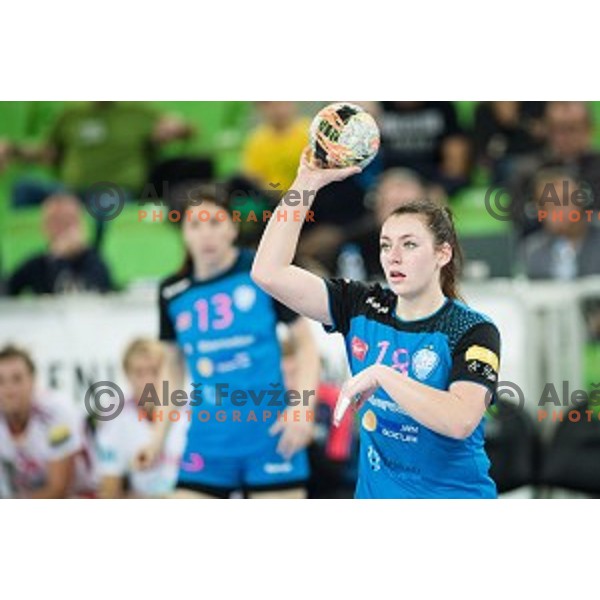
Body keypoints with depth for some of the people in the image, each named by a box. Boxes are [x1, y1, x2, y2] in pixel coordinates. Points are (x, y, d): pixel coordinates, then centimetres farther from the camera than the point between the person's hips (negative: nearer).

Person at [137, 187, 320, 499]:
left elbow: (306, 342, 1)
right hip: (207, 444, 3)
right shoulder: (173, 293, 6)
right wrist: (158, 437, 13)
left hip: (269, 437, -3)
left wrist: (303, 406, -12)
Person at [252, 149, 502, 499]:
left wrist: (381, 375, -26)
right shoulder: (362, 307, 1)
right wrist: (307, 183, -10)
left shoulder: (473, 332, -12)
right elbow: (269, 272, -7)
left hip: (453, 496, -4)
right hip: (377, 495, 4)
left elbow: (460, 421, -28)